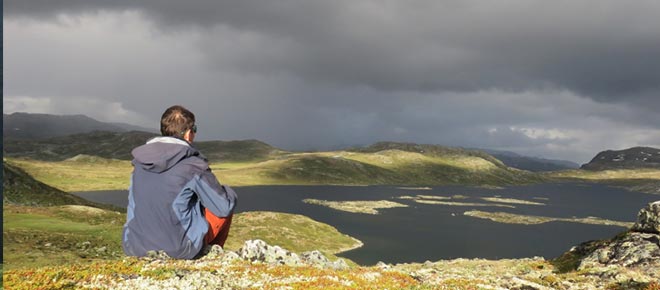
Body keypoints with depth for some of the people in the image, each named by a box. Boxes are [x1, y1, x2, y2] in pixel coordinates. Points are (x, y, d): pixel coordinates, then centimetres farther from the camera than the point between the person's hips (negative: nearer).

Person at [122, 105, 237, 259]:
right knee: (228, 202, 13)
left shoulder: (140, 161, 4)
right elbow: (224, 207, -7)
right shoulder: (193, 165, -13)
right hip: (179, 250, -6)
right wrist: (225, 191, 17)